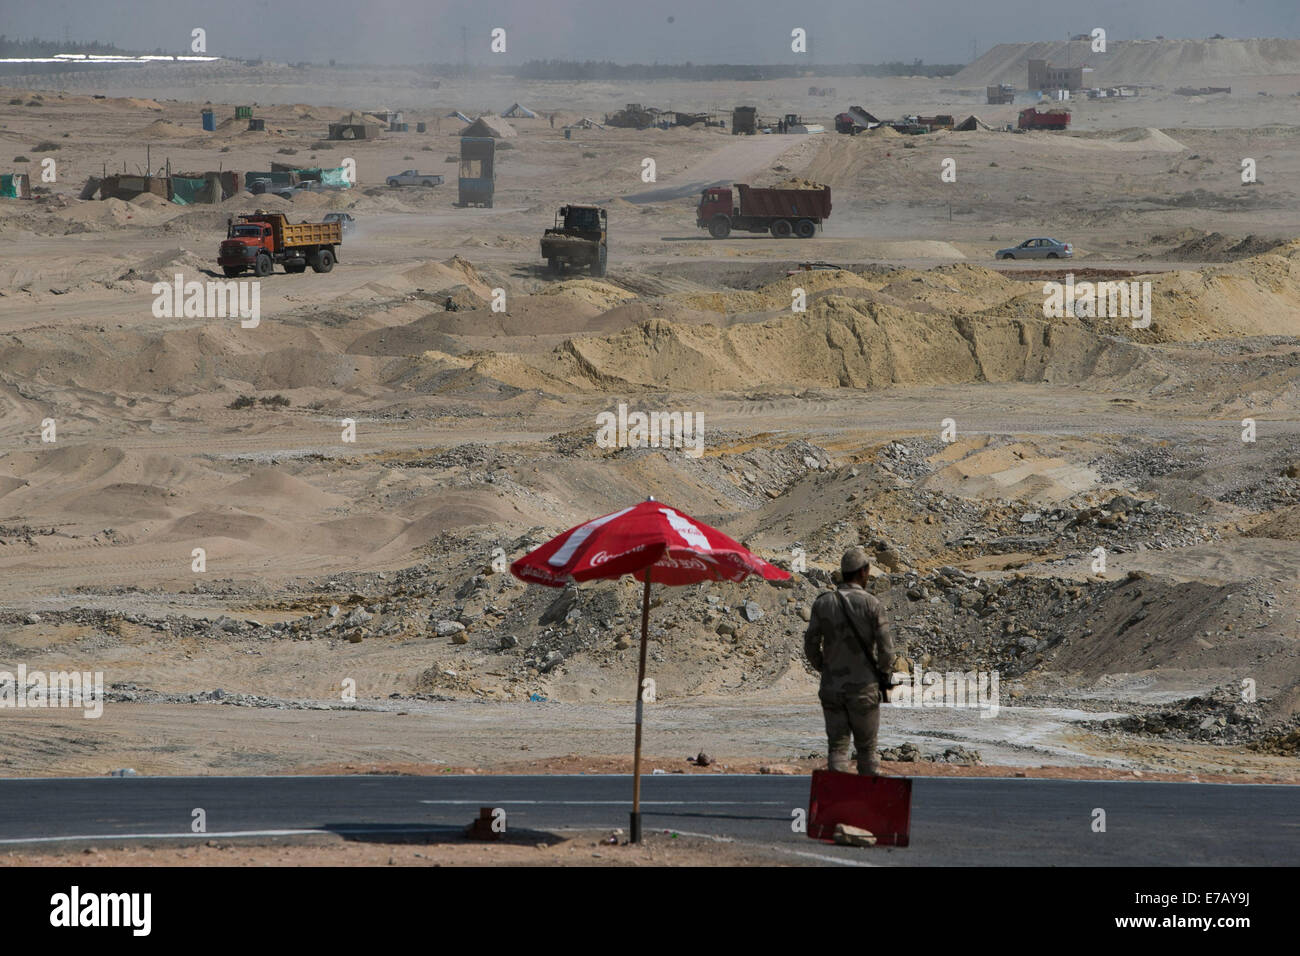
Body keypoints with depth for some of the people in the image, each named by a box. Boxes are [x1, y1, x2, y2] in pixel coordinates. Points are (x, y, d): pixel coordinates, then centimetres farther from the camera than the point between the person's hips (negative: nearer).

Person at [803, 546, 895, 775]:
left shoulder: (823, 603, -1)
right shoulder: (872, 605, -10)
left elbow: (811, 646, 2)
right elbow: (886, 648, -11)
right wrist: (885, 675, 7)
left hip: (831, 686, 2)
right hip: (864, 687, -2)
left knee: (837, 748, 4)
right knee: (867, 748, 10)